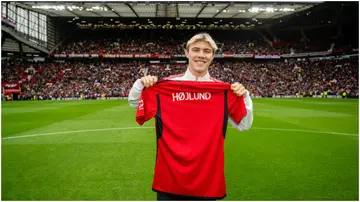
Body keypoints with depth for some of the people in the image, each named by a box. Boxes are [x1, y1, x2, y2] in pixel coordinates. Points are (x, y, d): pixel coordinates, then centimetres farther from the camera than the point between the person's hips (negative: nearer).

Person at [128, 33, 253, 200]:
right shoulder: (167, 84, -3)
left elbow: (243, 125, 4)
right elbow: (134, 103, 8)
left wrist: (244, 97, -11)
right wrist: (141, 84, -12)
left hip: (208, 172, 1)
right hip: (170, 172, -1)